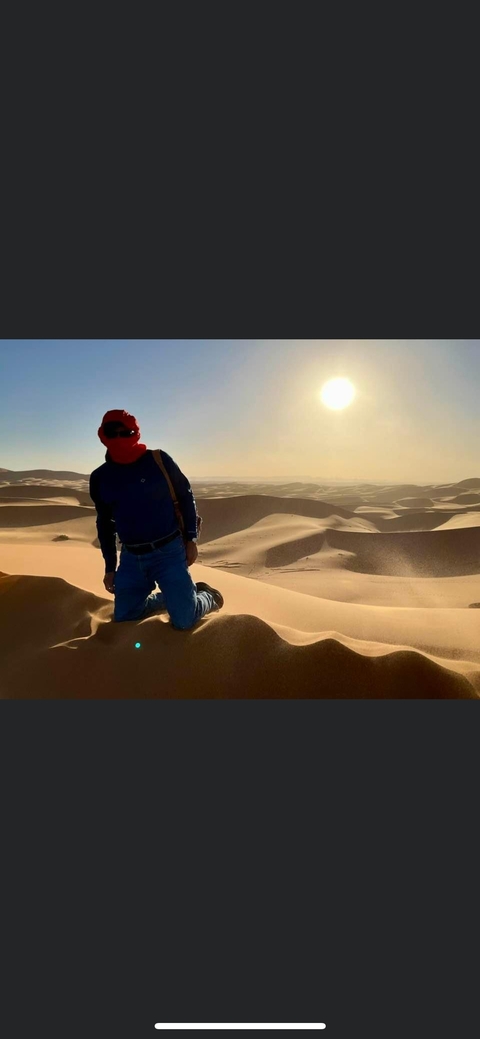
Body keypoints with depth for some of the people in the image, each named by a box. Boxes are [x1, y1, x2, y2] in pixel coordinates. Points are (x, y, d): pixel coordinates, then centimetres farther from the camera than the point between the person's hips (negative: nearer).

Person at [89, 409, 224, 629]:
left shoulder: (158, 460, -8)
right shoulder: (100, 477, 4)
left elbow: (186, 496, 1)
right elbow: (104, 523, 14)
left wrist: (191, 539, -3)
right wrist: (110, 567, 14)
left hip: (169, 551, -4)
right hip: (131, 558, 5)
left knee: (184, 620, -9)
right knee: (123, 618, 10)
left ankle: (208, 597, 26)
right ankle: (178, 595, 30)